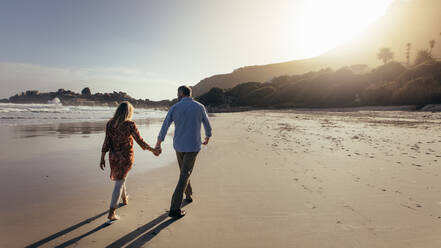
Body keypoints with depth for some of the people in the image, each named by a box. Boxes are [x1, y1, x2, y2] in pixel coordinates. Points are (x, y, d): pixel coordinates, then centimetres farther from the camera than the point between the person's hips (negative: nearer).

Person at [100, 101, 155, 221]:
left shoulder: (110, 123, -4)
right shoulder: (130, 124, -17)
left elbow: (106, 142, -3)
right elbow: (140, 141, -13)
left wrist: (102, 158, 4)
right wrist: (152, 149, 0)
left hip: (113, 156, 5)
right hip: (126, 157, -5)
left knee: (120, 178, 26)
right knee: (119, 183, 2)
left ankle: (125, 199, 49)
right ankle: (111, 213, 2)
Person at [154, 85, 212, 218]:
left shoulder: (174, 108, -2)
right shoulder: (200, 107, -3)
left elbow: (164, 127, -3)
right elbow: (207, 126, 8)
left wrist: (158, 145, 3)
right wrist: (207, 138, 27)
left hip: (178, 146, 3)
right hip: (193, 146, -3)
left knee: (184, 171, 24)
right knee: (184, 175, -1)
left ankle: (189, 195, 42)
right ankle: (175, 209, -4)